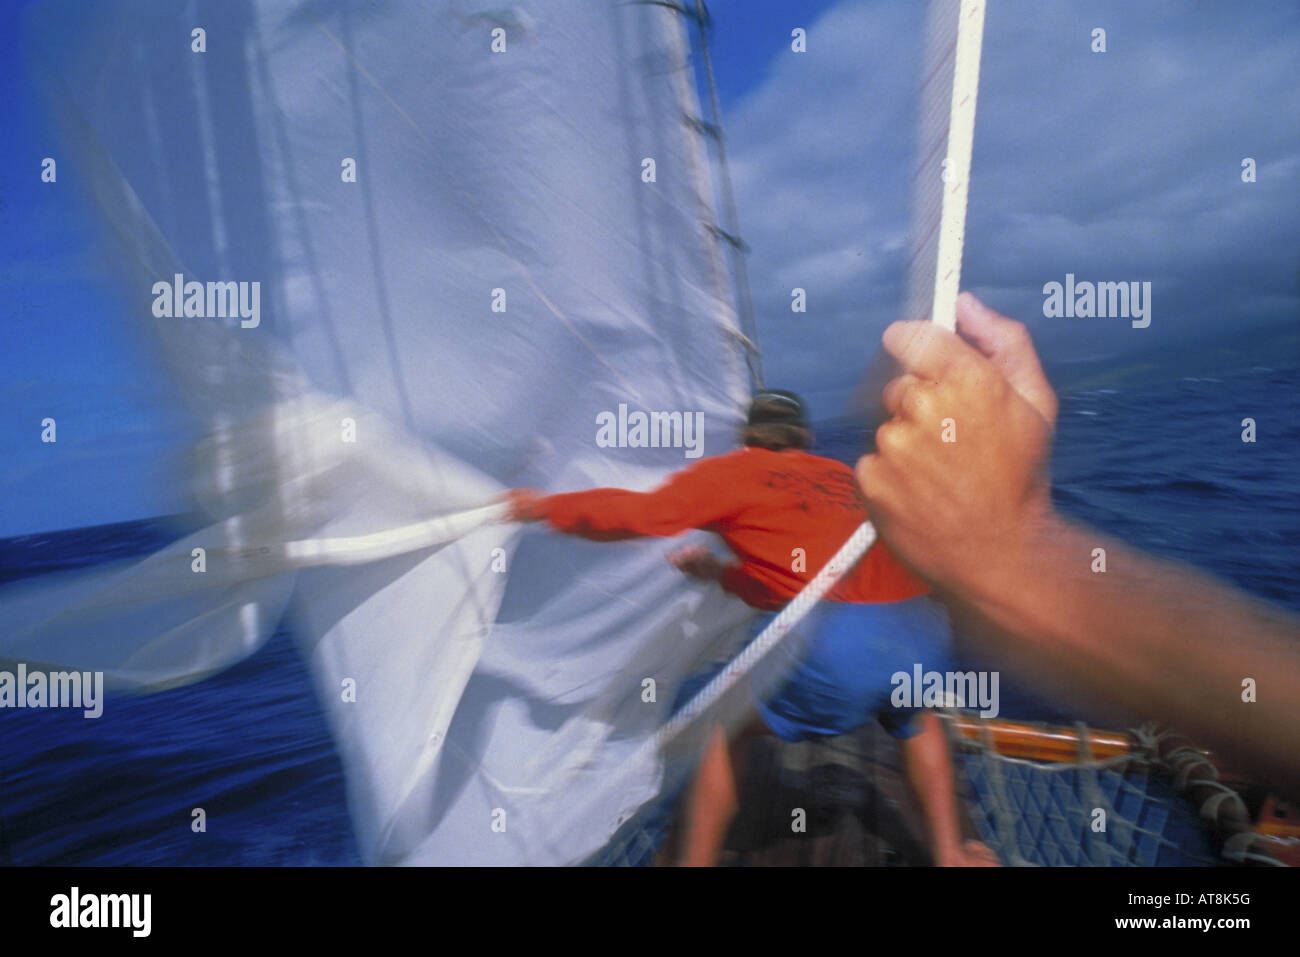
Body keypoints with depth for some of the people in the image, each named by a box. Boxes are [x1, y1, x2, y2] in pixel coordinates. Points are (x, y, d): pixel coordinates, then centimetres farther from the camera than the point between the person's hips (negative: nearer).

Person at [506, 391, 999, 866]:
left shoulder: (735, 471, 11)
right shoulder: (841, 475, 28)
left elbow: (642, 513, 5)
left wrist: (545, 507, 17)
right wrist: (721, 572, 41)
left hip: (841, 641, -6)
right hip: (924, 629, 6)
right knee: (916, 719, 37)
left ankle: (696, 861, 21)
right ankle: (950, 853, 38)